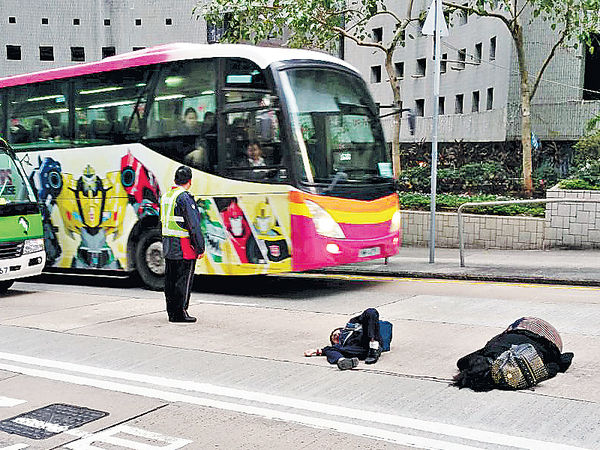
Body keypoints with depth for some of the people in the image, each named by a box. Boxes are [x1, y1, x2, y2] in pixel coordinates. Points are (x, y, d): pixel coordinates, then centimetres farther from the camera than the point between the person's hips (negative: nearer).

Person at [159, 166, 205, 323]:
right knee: (183, 280, -2)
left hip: (168, 245, 8)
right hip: (184, 248, -8)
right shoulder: (185, 198, -15)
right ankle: (180, 313, 0)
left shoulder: (166, 196, 11)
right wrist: (200, 248, -13)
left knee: (170, 280, 12)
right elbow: (193, 225, -18)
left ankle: (172, 312, 18)